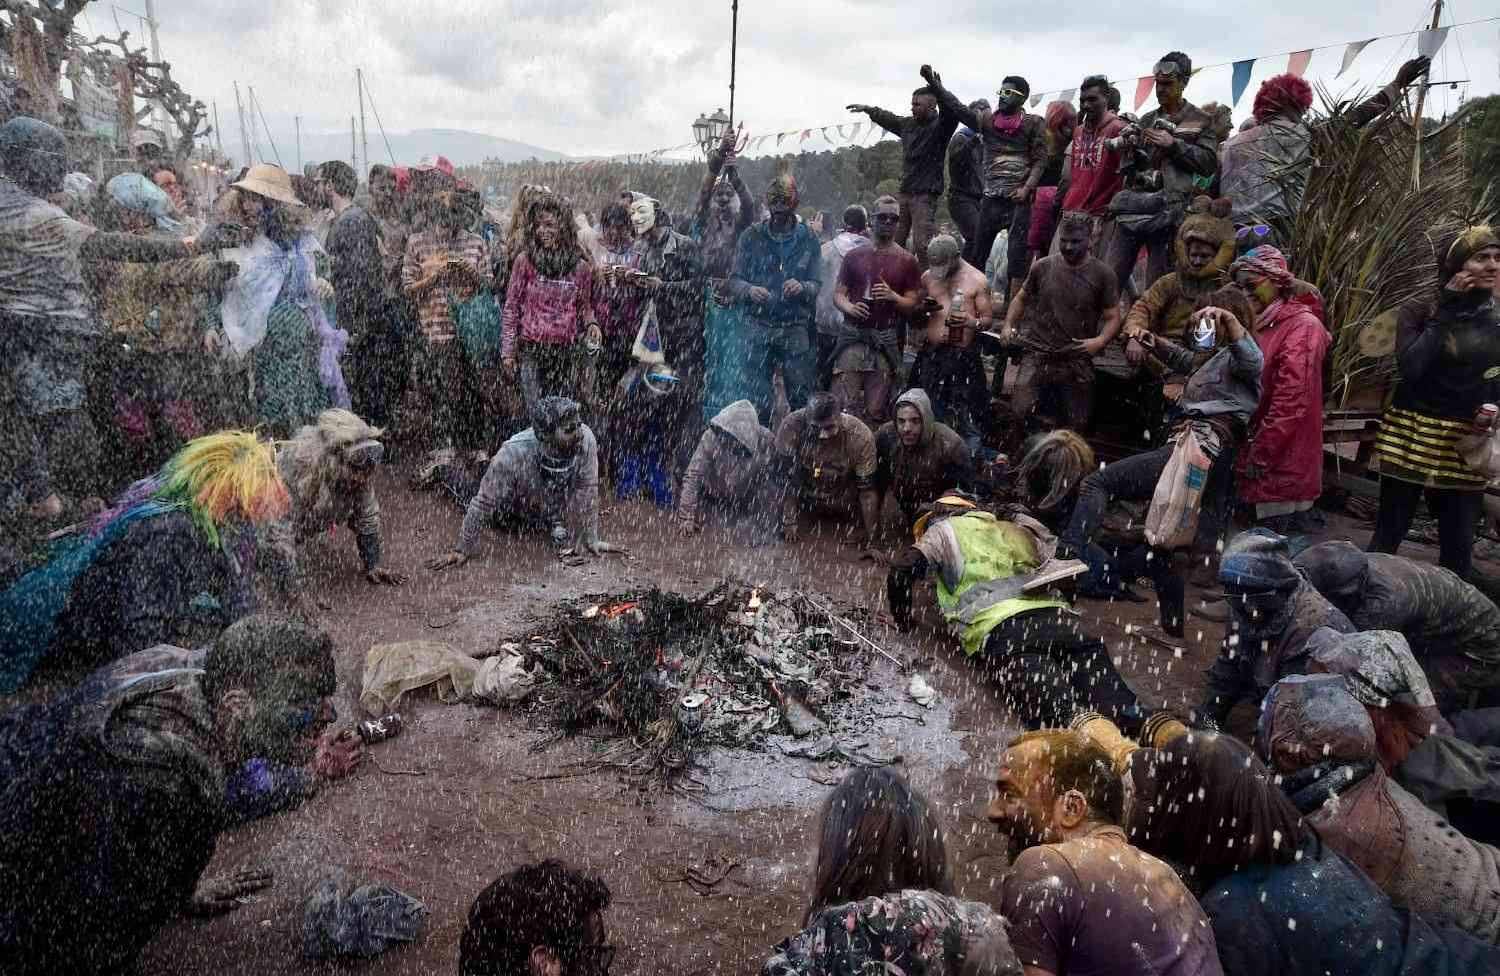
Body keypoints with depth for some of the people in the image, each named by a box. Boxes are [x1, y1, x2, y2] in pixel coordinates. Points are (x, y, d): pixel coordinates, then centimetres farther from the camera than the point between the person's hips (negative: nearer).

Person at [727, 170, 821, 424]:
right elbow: (734, 279, 4)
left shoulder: (808, 240, 7)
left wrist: (802, 287, -18)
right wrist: (749, 290, -19)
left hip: (796, 329, 0)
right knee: (756, 397, 1)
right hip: (758, 326, 0)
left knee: (802, 397, 3)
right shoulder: (751, 237, 5)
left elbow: (819, 285, 5)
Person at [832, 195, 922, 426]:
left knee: (875, 411, -1)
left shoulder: (907, 262, 8)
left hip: (885, 341, 0)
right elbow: (838, 294, 12)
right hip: (852, 336, 1)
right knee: (844, 406, -8)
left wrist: (892, 296, -14)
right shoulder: (854, 256, 12)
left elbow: (912, 305, 7)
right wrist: (850, 308, -11)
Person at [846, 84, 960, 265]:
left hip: (925, 194, -7)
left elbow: (951, 112, -27)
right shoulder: (908, 124, 15)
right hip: (904, 192, 7)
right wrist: (867, 109, 44)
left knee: (922, 246, -17)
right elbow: (888, 118, 33)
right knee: (892, 244, 7)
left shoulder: (940, 126, -5)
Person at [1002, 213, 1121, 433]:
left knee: (1077, 427, 4)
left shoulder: (1103, 274, 2)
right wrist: (1008, 325, 5)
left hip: (1077, 361, 0)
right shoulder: (1043, 267, 7)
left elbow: (1112, 318, 3)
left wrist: (1101, 341, -17)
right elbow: (1021, 299, 21)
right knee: (1019, 411, -18)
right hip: (1038, 356, 0)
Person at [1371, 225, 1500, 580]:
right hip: (1411, 436, -3)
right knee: (1388, 534, 4)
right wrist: (1445, 313, -16)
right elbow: (1409, 367, -20)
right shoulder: (1419, 312, -4)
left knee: (1459, 548, 5)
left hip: (1466, 445, 3)